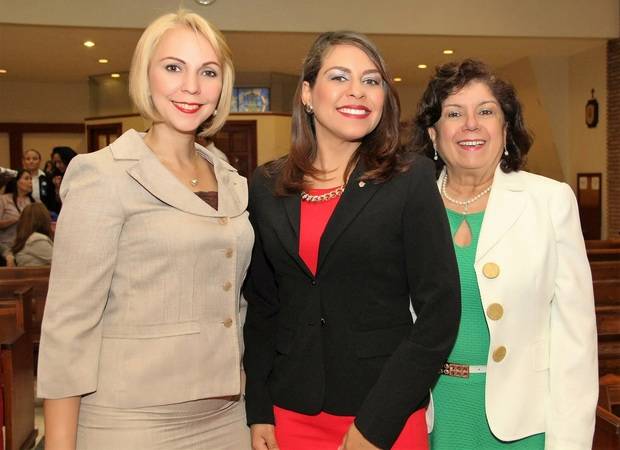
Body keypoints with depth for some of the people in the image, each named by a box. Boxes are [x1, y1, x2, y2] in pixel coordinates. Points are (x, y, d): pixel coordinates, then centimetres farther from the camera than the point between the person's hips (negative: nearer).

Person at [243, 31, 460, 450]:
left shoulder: (411, 179, -7)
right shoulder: (268, 187, 2)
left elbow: (440, 311, -10)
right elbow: (261, 306, 7)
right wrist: (259, 412, 1)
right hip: (290, 415, 3)